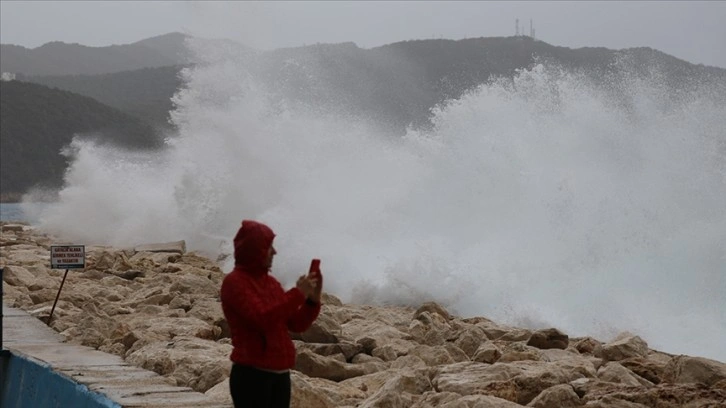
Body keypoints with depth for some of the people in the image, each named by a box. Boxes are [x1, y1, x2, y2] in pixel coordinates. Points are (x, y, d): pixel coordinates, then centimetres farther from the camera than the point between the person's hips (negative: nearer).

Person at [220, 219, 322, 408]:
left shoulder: (271, 282, 14)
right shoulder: (234, 282, -8)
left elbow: (297, 324, 14)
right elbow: (263, 318, -23)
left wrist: (312, 299, -2)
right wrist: (298, 294, -17)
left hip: (280, 374, 8)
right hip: (251, 374, -8)